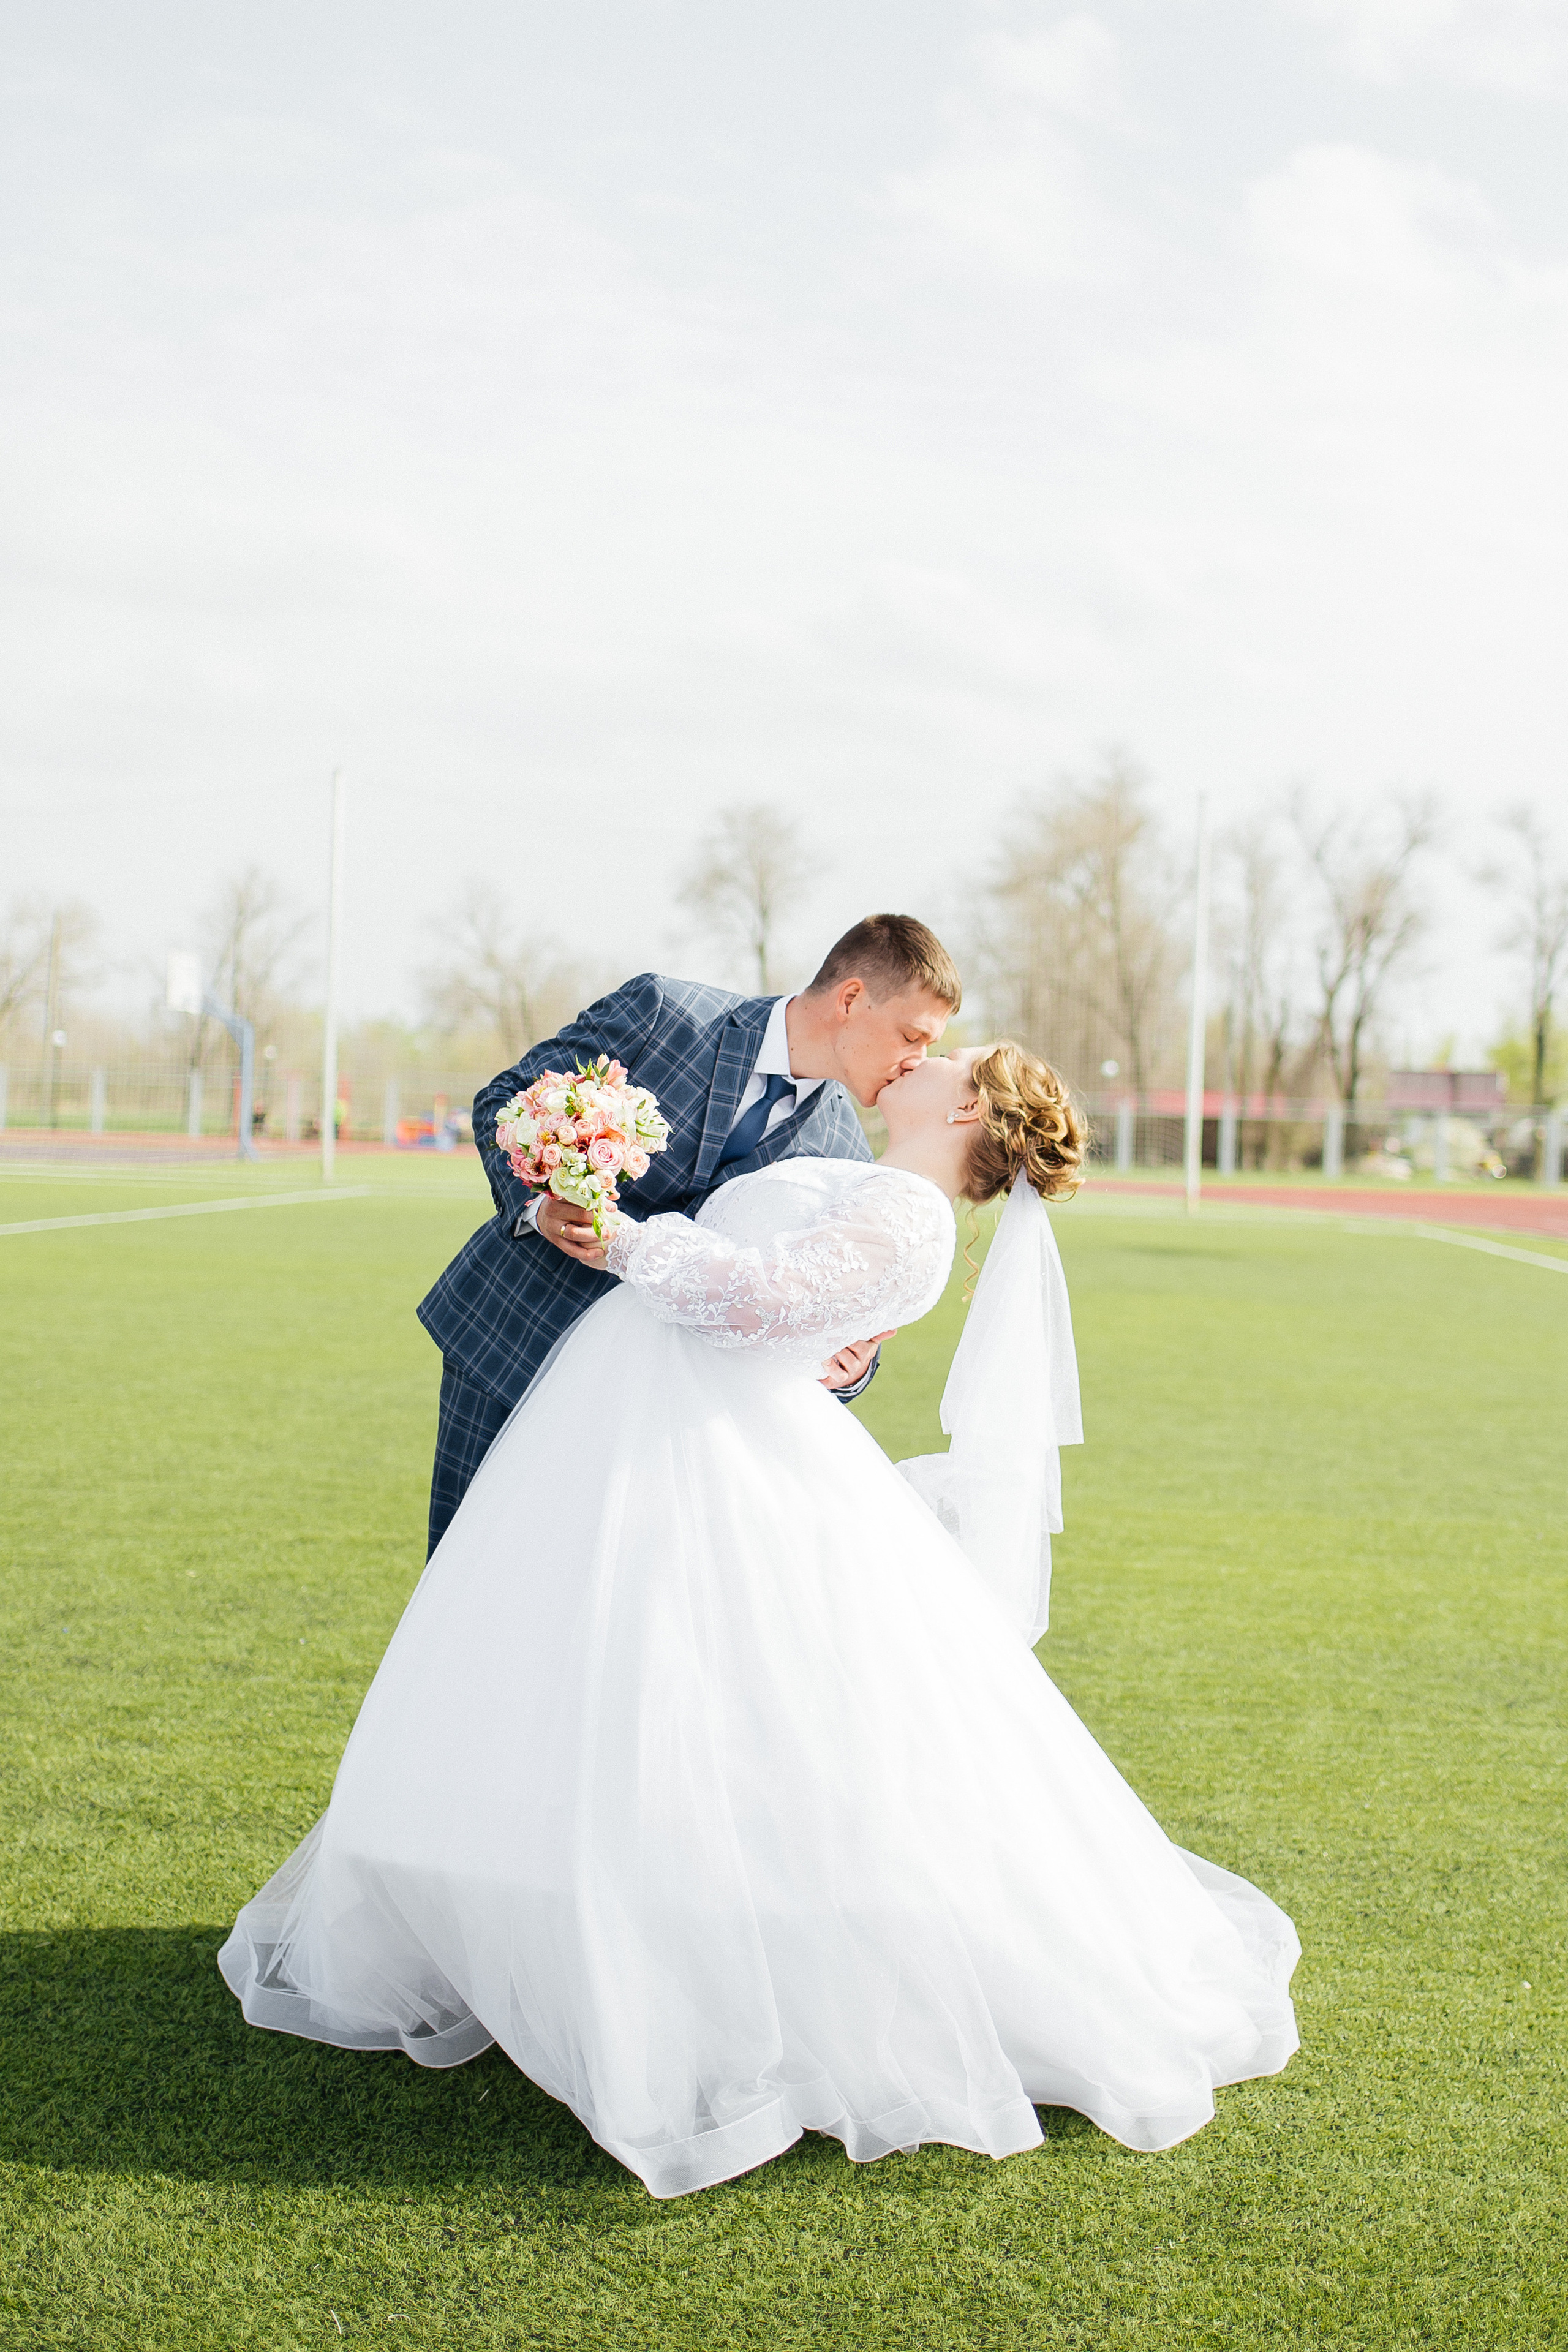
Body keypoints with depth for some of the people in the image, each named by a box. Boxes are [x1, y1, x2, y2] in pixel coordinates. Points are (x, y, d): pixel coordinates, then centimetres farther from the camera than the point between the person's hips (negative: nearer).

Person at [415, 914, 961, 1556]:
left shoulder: (842, 1160, -5)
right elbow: (503, 1100, -6)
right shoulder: (661, 1011, -14)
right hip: (511, 1328, -2)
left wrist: (848, 1362, -22)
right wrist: (536, 1205, -24)